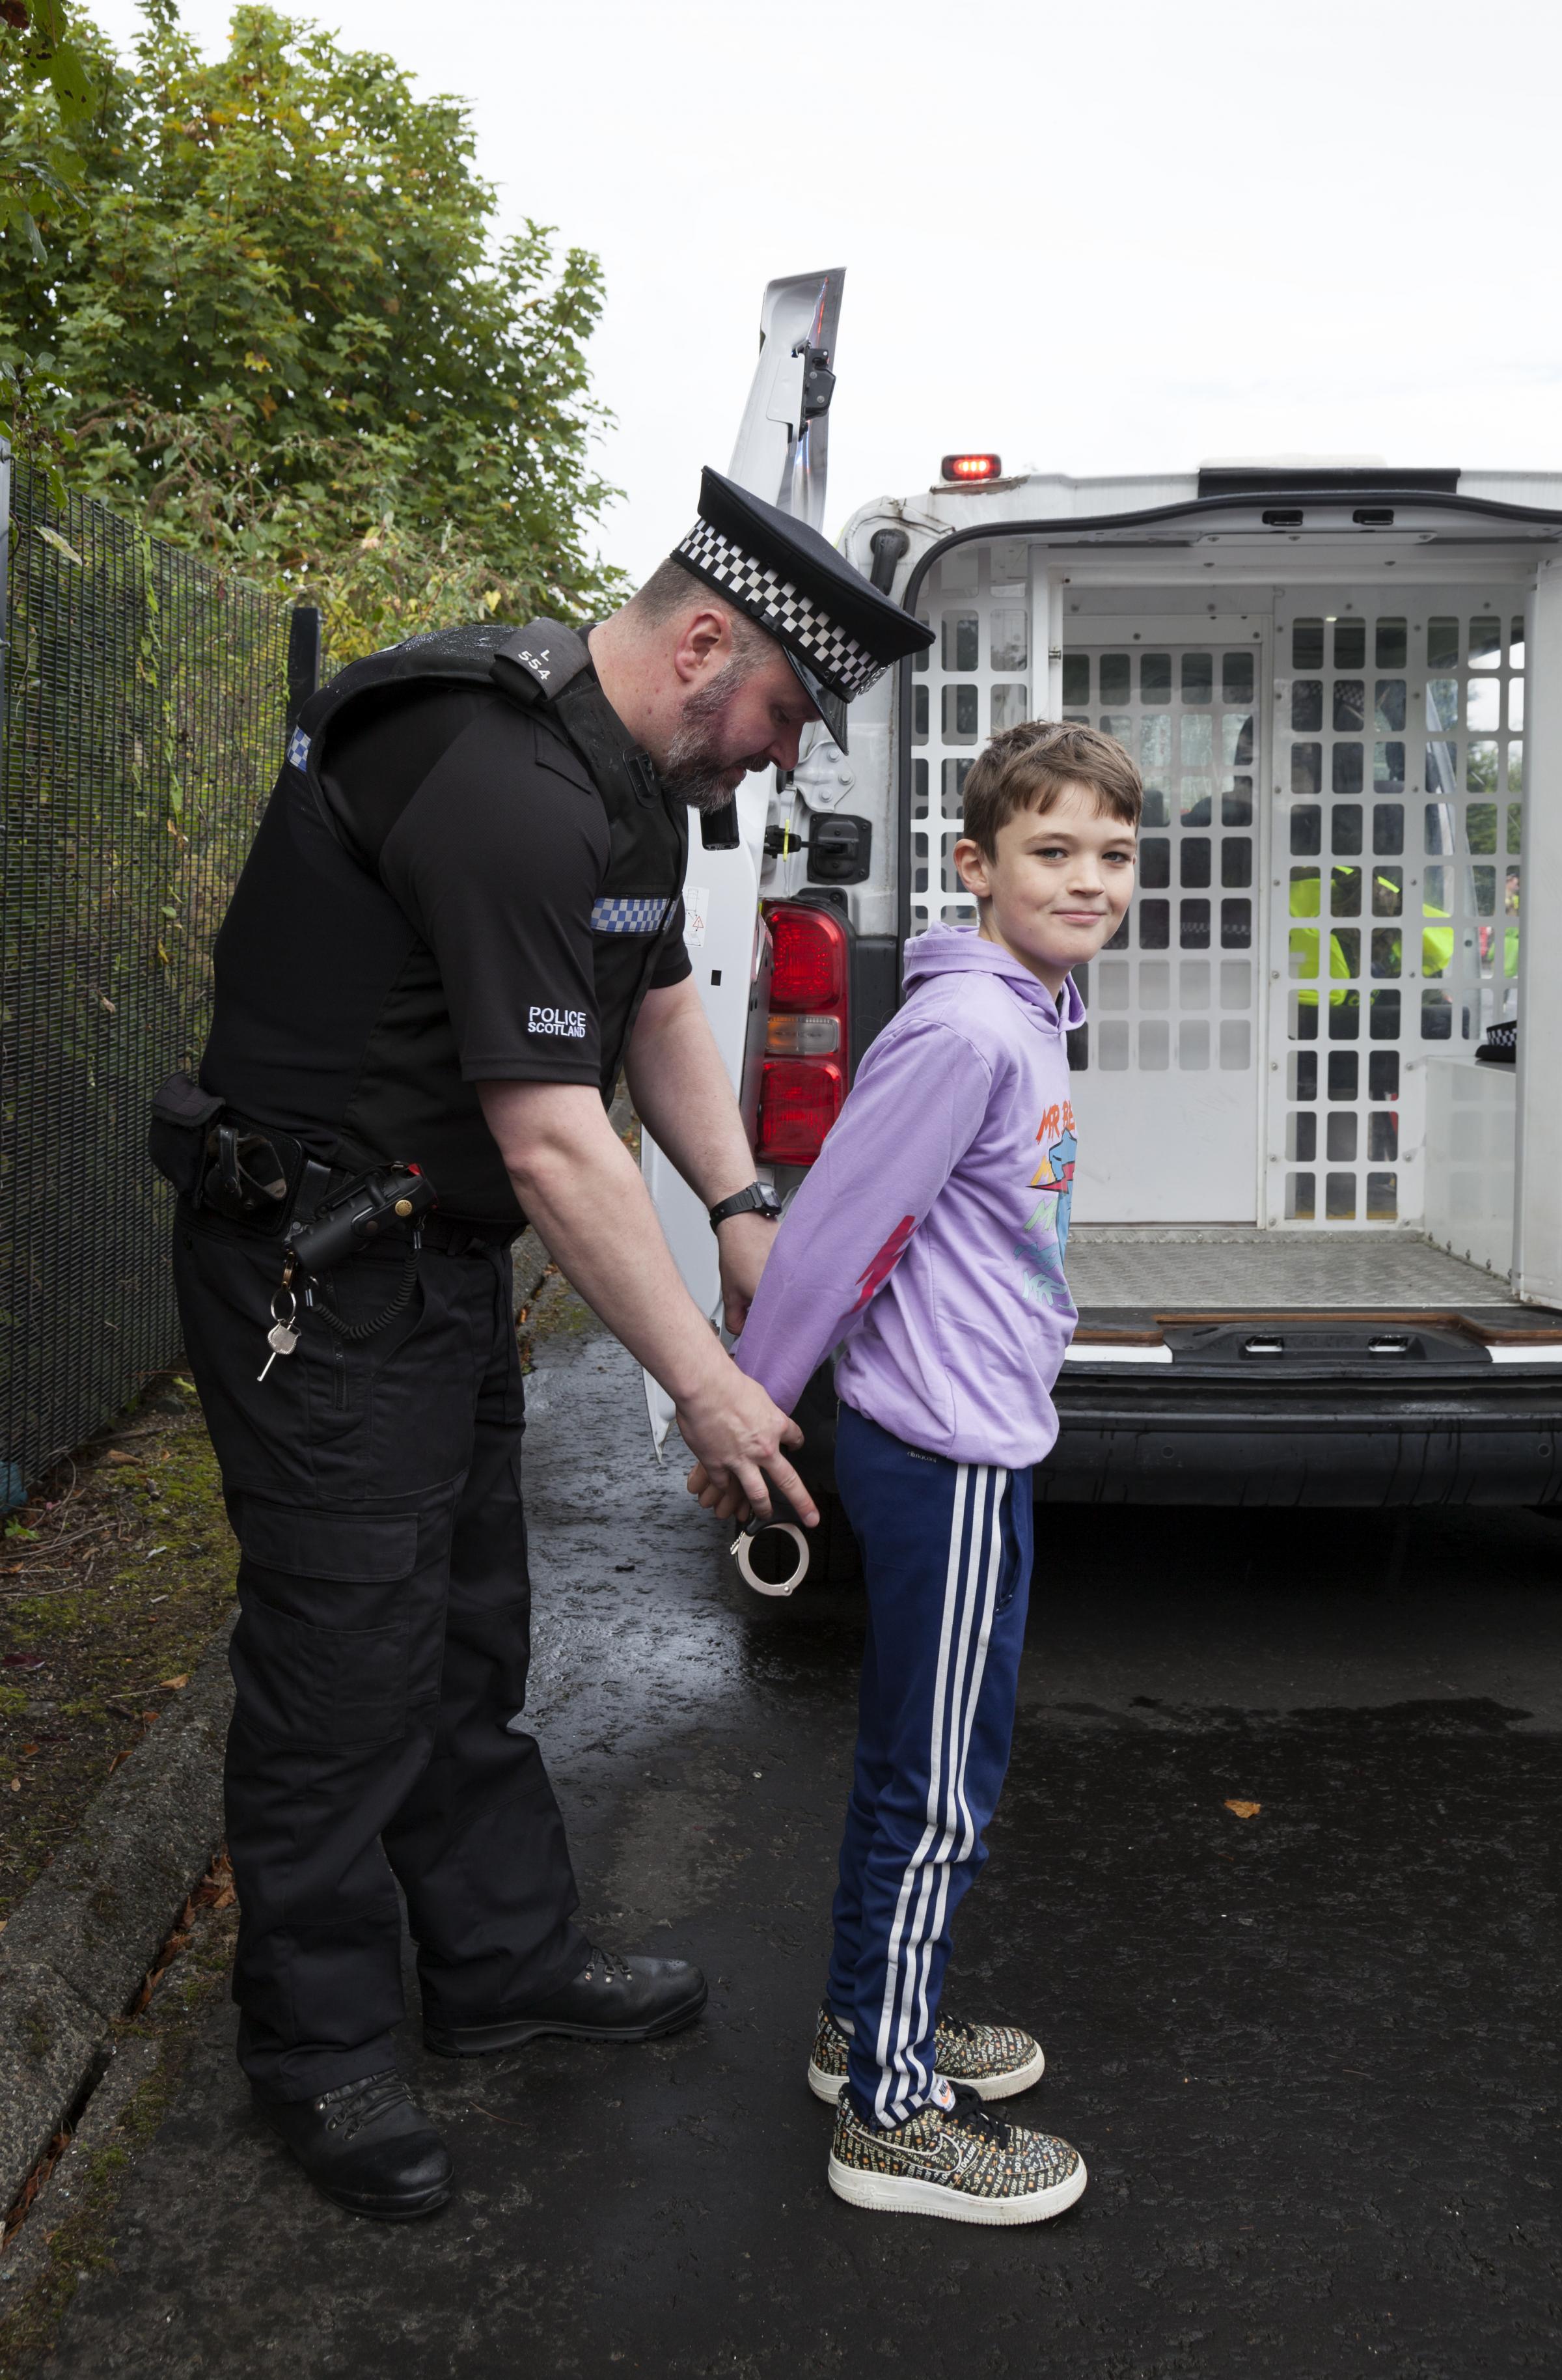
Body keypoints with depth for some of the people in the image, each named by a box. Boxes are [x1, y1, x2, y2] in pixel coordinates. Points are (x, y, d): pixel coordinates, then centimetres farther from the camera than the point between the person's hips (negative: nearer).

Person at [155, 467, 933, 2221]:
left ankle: (505, 1965, 35)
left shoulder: (634, 776, 6)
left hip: (442, 1262, 10)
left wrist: (741, 1209, 5)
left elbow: (660, 1005, 18)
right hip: (316, 1277, -10)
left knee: (467, 1634, 19)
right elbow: (556, 1148, -28)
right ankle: (317, 2054, 20)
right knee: (348, 1666, 1)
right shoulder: (505, 791, -28)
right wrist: (703, 1386, -20)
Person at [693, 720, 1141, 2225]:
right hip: (943, 1459, -10)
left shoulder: (1032, 1018, 10)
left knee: (913, 1772, 21)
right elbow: (828, 1230, -20)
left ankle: (873, 2025, 37)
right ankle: (891, 2117, 17)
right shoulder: (965, 1032, -21)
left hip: (979, 1442, 10)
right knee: (940, 1795, 2)